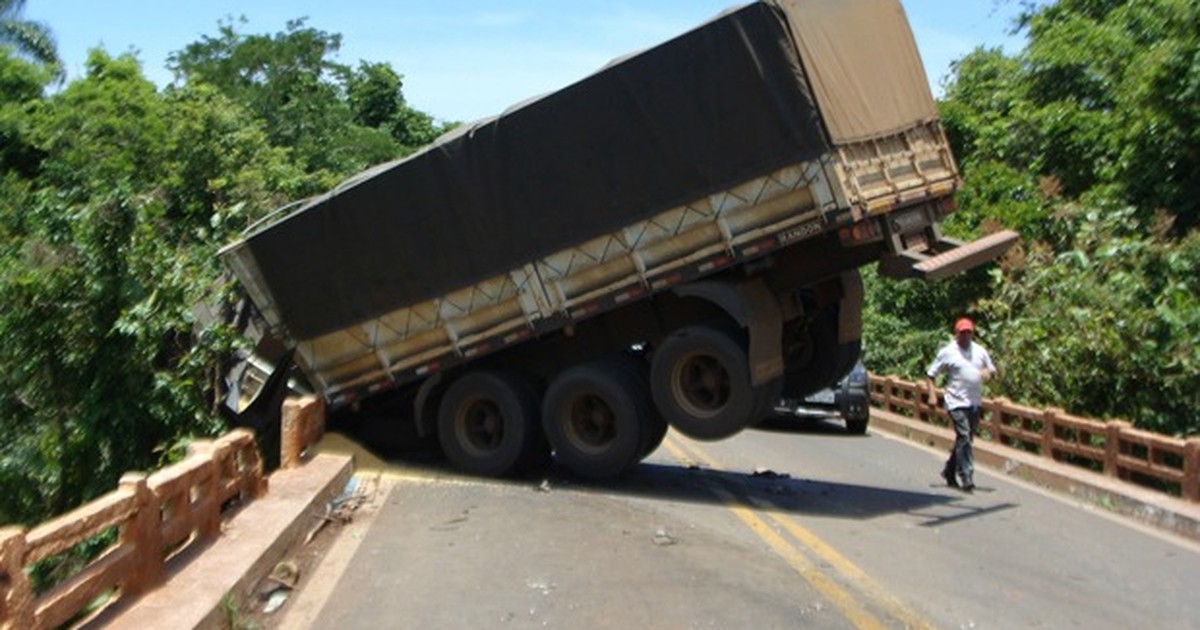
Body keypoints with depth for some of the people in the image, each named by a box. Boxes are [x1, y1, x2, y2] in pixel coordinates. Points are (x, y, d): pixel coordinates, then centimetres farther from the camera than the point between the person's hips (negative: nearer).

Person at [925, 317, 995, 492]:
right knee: (964, 438, -14)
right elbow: (930, 374, -1)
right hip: (957, 403, -6)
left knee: (965, 439, 13)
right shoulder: (947, 352, -3)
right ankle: (967, 478, -12)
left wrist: (988, 373, -5)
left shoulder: (980, 351, 10)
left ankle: (949, 471, 30)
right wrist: (932, 395, -13)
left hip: (975, 403, 6)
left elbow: (992, 370, 19)